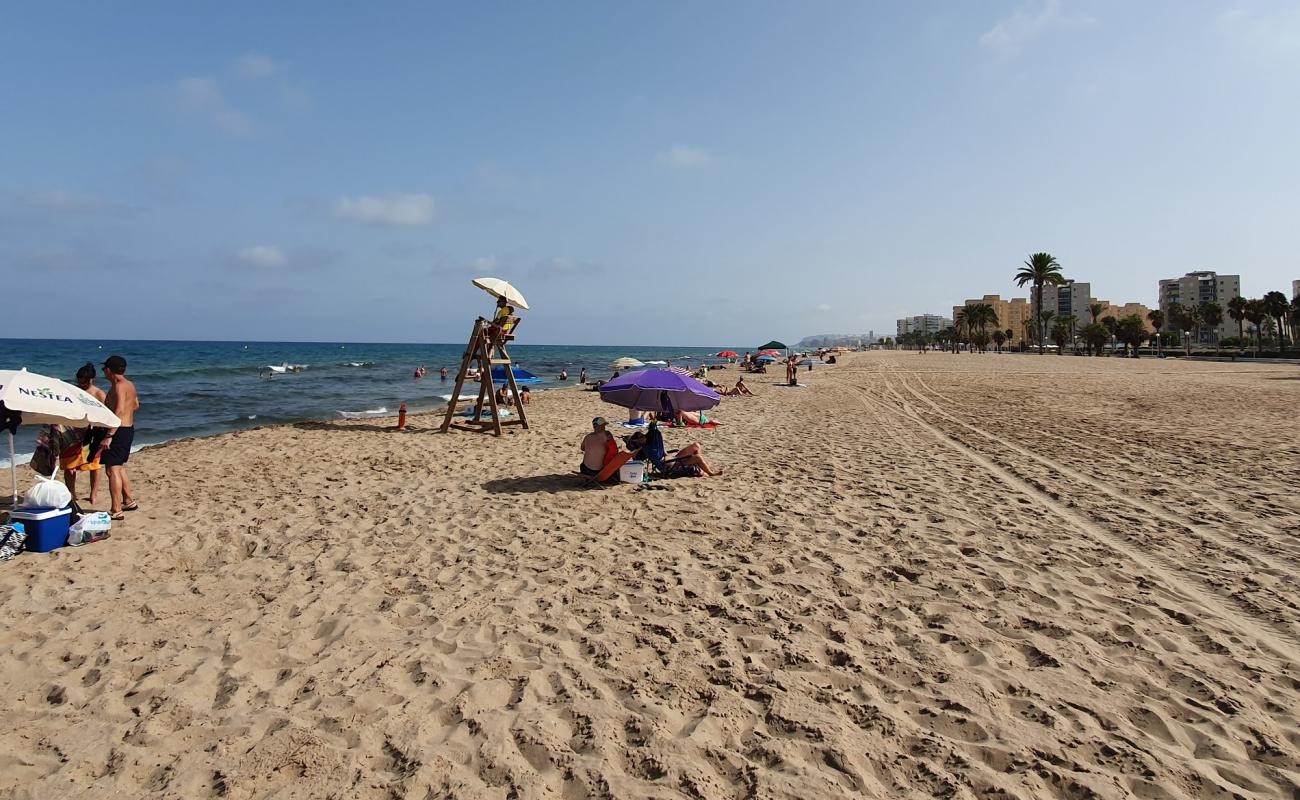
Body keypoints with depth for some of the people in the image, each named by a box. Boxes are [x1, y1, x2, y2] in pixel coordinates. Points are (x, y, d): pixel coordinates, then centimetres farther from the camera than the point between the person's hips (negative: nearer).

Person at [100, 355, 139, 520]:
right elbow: (136, 405, 29)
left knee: (112, 470, -9)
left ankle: (116, 511, -9)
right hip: (129, 429, 10)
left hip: (119, 431, -10)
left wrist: (109, 436, -31)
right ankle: (129, 501, 33)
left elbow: (120, 411, -27)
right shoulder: (130, 385, 13)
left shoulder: (119, 386, -17)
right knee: (119, 467, 23)